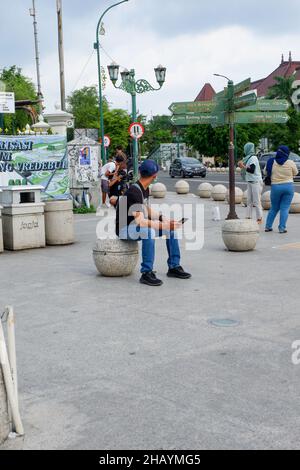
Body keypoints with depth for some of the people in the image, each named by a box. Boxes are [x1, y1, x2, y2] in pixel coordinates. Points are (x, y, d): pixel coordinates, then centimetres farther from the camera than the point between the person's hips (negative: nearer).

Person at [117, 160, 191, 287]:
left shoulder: (145, 189, 4)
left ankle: (174, 267, 8)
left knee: (171, 227, 3)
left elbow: (146, 210, 16)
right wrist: (164, 226, -35)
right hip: (124, 229, -9)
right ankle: (146, 273, -32)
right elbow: (141, 221, -34)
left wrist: (164, 219, 2)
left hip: (137, 226, 10)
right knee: (148, 231, -39)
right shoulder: (134, 191, -26)